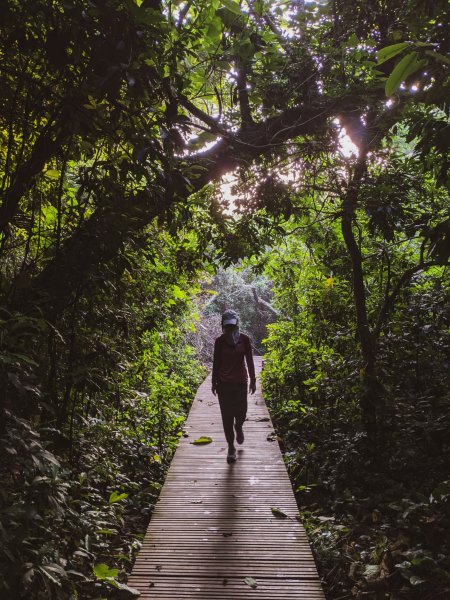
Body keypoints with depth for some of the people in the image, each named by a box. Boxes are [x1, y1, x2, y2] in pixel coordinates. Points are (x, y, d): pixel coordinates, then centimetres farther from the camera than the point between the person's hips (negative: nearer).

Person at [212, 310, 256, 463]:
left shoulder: (244, 339, -2)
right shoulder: (220, 341, -3)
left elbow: (249, 360, 3)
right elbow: (216, 362, 3)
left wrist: (253, 380, 3)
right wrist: (214, 382, 5)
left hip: (240, 381, 0)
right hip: (224, 382, 0)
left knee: (241, 413, 0)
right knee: (227, 416, 1)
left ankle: (238, 427, 38)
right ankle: (231, 448, 12)